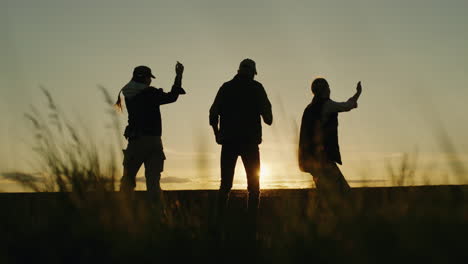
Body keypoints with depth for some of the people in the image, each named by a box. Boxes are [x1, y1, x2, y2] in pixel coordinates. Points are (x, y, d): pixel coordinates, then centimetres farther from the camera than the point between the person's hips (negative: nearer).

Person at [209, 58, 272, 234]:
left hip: (228, 141, 3)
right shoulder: (256, 88, 1)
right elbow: (268, 117, -2)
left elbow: (213, 113, 5)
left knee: (225, 184, 7)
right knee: (254, 185, 3)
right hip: (249, 141, -2)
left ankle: (220, 221, 2)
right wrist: (268, 118, 21)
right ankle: (252, 222, -4)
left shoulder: (226, 87, 8)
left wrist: (217, 133, 18)